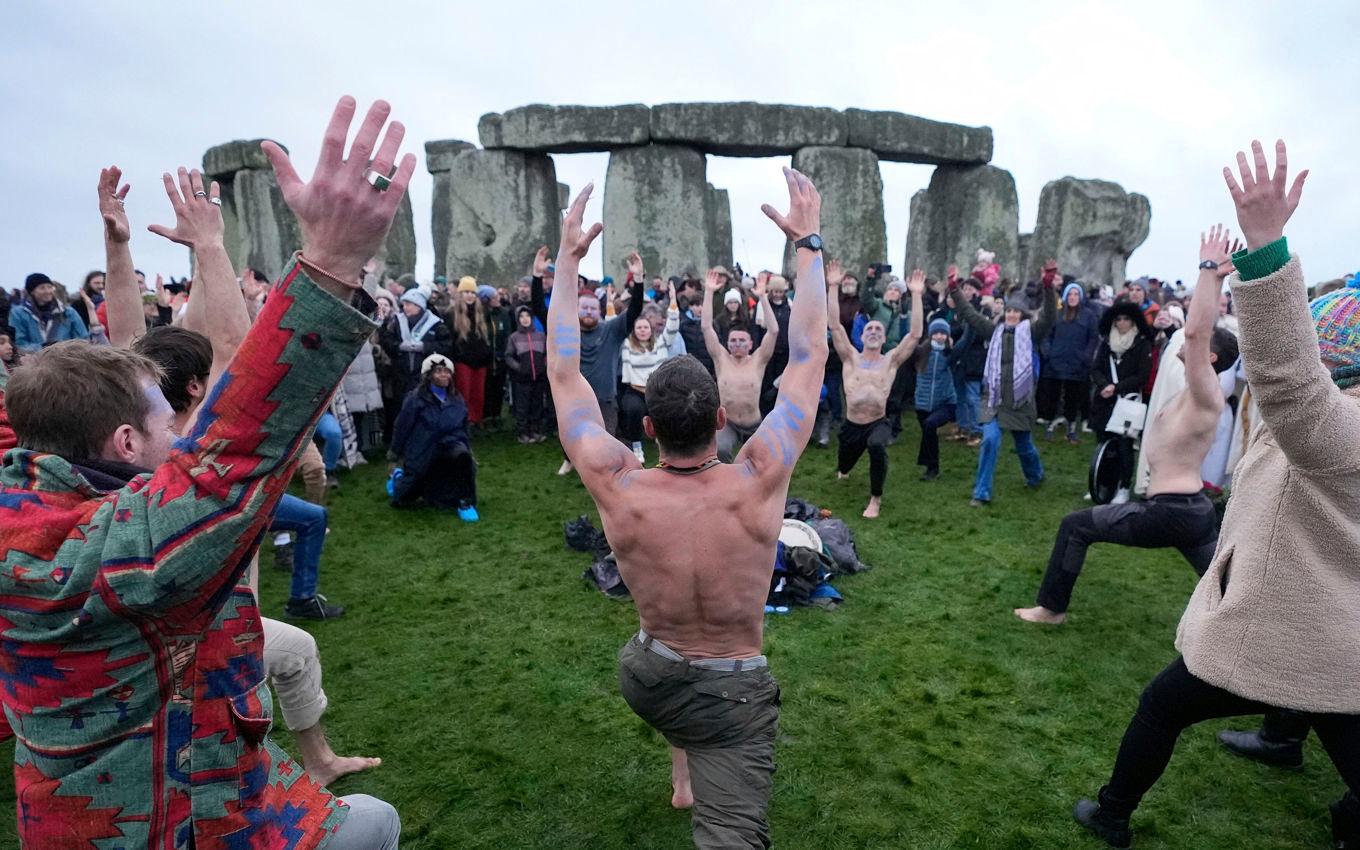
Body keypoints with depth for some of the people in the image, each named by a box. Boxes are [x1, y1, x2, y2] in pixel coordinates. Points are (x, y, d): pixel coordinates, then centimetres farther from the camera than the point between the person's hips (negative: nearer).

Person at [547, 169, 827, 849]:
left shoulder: (618, 489, -22)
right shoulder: (758, 483, -24)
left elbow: (563, 373, -11)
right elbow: (808, 358, -15)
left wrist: (567, 261, -6)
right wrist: (808, 244, -8)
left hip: (644, 682, 4)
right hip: (735, 696, -3)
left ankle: (682, 771, 50)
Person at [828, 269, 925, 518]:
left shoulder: (891, 361, -1)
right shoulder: (850, 357, -2)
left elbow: (915, 333, -11)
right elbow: (834, 325, -12)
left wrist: (916, 295, -17)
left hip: (878, 424, -2)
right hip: (851, 424, 2)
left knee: (877, 446, -37)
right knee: (843, 467, 22)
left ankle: (876, 498, -15)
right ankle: (844, 469, 66)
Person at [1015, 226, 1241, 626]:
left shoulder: (1205, 394, -16)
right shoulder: (1203, 393, 9)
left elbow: (1195, 331, -30)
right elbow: (1203, 332, 22)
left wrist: (1209, 268, -27)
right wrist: (1216, 277, 20)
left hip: (1169, 512, -9)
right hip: (1196, 508, 9)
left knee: (1075, 526, 2)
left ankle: (1052, 608, 12)